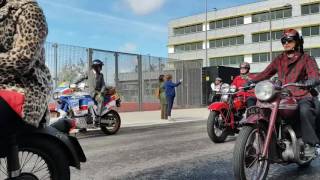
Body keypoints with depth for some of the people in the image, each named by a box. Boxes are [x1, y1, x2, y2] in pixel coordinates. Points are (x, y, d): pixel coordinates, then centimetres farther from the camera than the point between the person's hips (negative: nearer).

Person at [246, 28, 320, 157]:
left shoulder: (306, 59, 8)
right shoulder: (279, 60, 20)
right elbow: (266, 73, 11)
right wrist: (252, 81, -6)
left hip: (302, 96, -4)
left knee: (305, 110, -37)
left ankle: (309, 144, -24)